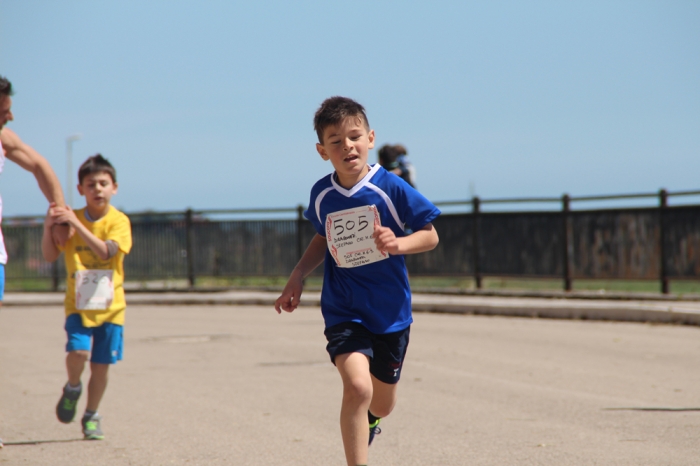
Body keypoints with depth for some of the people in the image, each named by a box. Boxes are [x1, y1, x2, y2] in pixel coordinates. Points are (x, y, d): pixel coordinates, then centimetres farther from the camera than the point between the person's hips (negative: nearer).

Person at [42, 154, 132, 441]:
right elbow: (50, 256, -3)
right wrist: (48, 228, -20)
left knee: (101, 364, 3)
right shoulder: (70, 218, 0)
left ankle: (91, 417, 22)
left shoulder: (118, 221, -6)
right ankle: (72, 389, 12)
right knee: (78, 351, -20)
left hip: (110, 305, 0)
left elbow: (105, 251, -22)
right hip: (78, 304, 0)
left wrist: (77, 224, -28)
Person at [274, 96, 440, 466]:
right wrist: (298, 276, 8)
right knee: (357, 387, -24)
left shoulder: (391, 188, -13)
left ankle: (368, 419, 53)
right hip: (343, 312, 0)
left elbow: (430, 236, -7)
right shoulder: (321, 194, -2)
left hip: (390, 311, 0)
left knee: (382, 403, 16)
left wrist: (398, 244, -26)